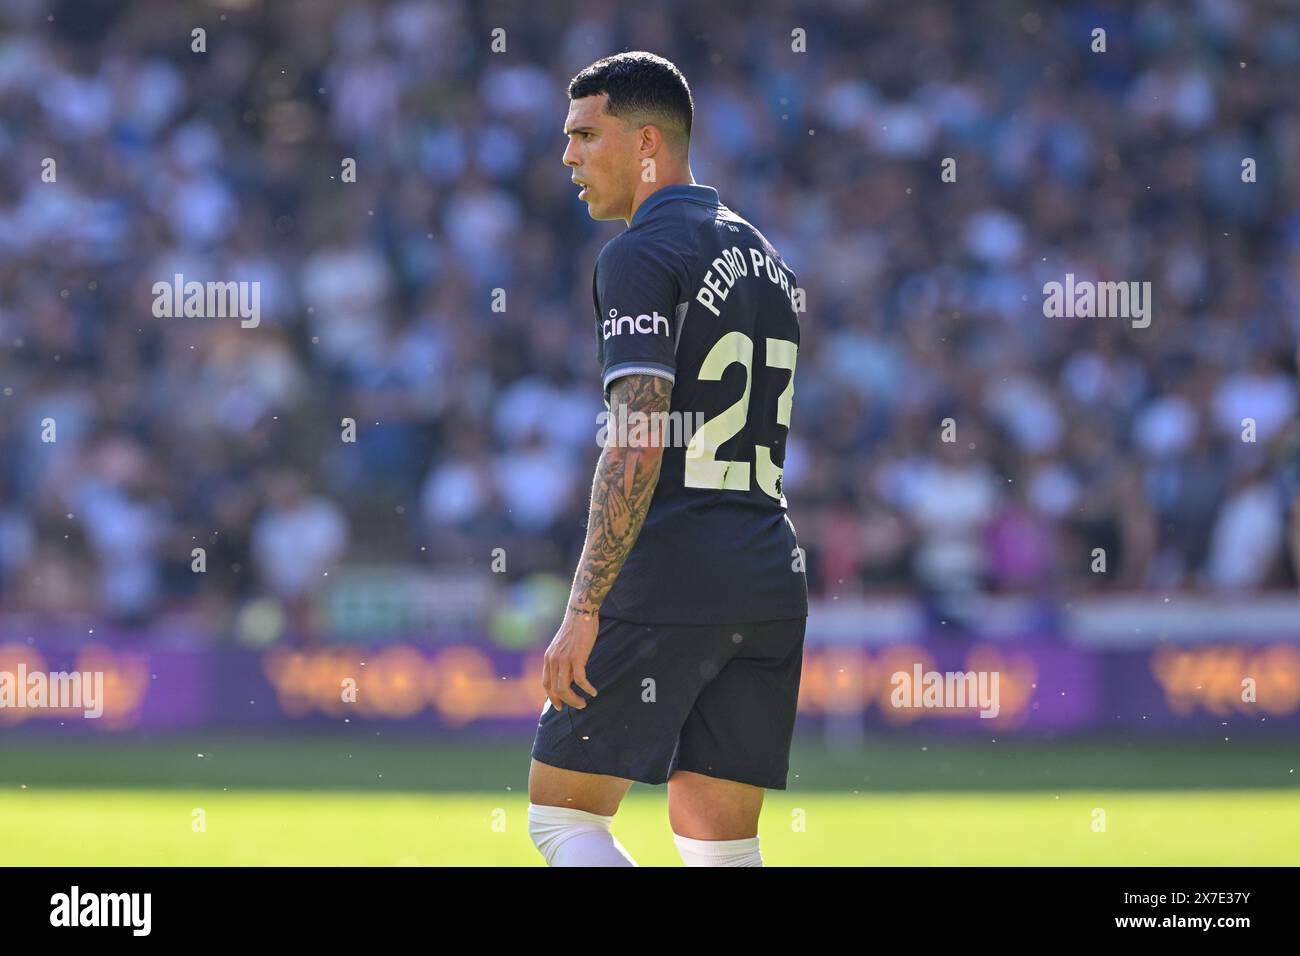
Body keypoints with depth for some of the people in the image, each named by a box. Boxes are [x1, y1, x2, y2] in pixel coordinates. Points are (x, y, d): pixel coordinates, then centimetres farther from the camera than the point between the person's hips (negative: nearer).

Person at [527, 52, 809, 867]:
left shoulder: (641, 257, -8)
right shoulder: (766, 259, 20)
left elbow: (638, 445, -18)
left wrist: (583, 613, -20)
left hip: (666, 586, -8)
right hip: (770, 585, 8)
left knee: (562, 812, 1)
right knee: (719, 842, 7)